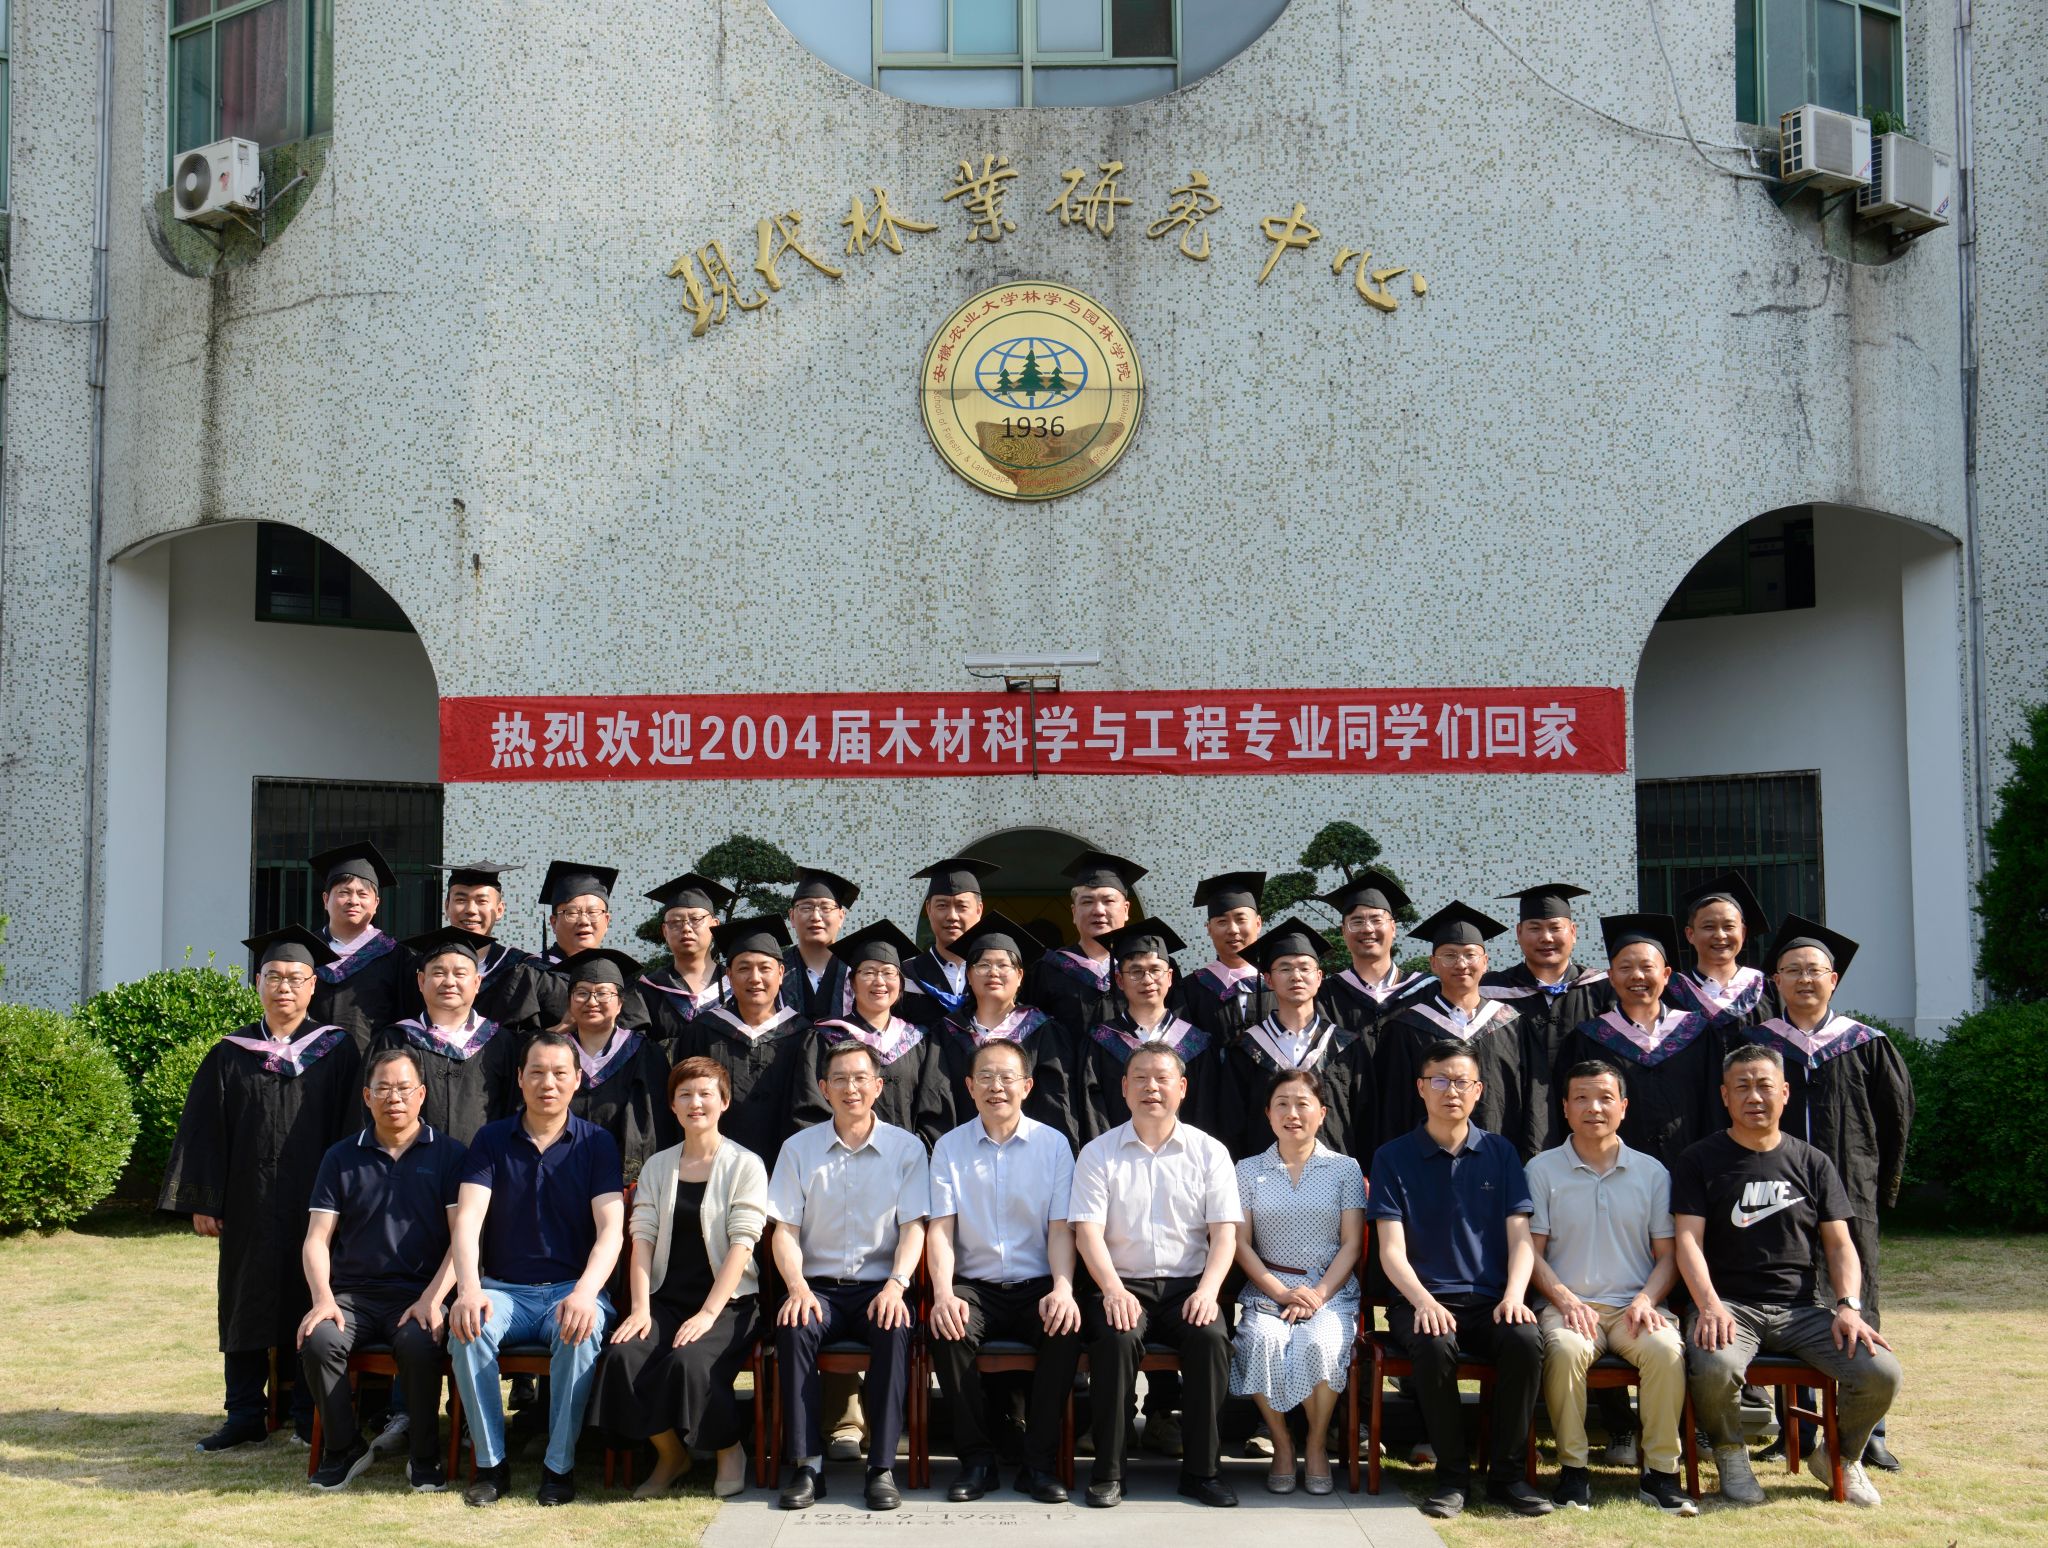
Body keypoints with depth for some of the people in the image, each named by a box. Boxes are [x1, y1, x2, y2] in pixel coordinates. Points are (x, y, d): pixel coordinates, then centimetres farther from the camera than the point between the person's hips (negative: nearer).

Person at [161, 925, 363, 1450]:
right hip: (248, 1206, 2)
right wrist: (202, 1201, -2)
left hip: (313, 1202, -2)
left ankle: (311, 1414, 13)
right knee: (246, 1303, 6)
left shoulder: (337, 1050, 2)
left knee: (310, 1305, 2)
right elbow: (204, 1131, 5)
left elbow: (350, 1127, 0)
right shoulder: (230, 1055, 7)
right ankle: (245, 1416, 15)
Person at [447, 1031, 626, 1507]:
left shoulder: (596, 1143, 2)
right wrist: (468, 1289, -24)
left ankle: (560, 1464, -19)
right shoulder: (491, 1140, 6)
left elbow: (611, 1229, -8)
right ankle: (490, 1462, -17)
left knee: (580, 1332, -34)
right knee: (467, 1327, -30)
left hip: (572, 1287, -1)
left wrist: (585, 1293, -26)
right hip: (504, 1289, 1)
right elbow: (468, 1217, -6)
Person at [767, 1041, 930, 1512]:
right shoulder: (799, 1148, 9)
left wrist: (896, 1284, -17)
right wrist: (797, 1287, -14)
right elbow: (784, 1230, 4)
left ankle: (882, 1467, -26)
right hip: (819, 1286, 1)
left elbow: (913, 1226, 0)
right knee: (793, 1327, -31)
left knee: (894, 1330, -33)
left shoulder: (906, 1148, 7)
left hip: (878, 1287, -1)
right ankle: (808, 1465, -25)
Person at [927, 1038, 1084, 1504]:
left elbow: (1060, 1228, -1)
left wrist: (1063, 1289, -20)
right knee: (946, 1331, -31)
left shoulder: (1053, 1144, 5)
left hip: (1036, 1285, 0)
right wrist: (943, 1292, -19)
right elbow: (940, 1228, -1)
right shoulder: (949, 1147, 6)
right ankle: (977, 1460, -13)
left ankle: (1040, 1462, -16)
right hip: (974, 1285, 0)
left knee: (1067, 1330, -31)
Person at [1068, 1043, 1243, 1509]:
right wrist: (1113, 1289, -19)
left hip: (1188, 1284, 1)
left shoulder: (1209, 1152, 8)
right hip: (1123, 1284, -1)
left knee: (1211, 1336, -29)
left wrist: (1208, 1290, -15)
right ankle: (1108, 1471, -18)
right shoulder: (1098, 1153, 6)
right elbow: (1087, 1231, -3)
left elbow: (1224, 1232, 2)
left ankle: (1201, 1469, -15)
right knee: (1116, 1338, -31)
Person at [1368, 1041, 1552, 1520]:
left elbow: (1520, 1239, 6)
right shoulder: (1393, 1157, 6)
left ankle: (1506, 1473, -12)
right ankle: (1451, 1474, -13)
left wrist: (1514, 1295, -13)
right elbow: (1391, 1250, -2)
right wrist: (1423, 1301, -20)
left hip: (1490, 1300, 2)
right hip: (1422, 1300, -2)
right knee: (1435, 1346, -35)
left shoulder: (1499, 1153, 12)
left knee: (1525, 1340, -31)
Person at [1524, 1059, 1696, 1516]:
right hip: (1569, 1304, -1)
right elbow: (1531, 1251, 4)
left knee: (1667, 1348, -31)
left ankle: (1661, 1472, -17)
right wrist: (1565, 1299, -12)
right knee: (1567, 1349, -35)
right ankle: (1573, 1469, -20)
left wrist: (1646, 1300, -7)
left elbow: (1667, 1255, 12)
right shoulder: (1542, 1170, 9)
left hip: (1634, 1305, 1)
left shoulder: (1651, 1172, 14)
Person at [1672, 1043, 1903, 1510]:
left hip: (1801, 1308, 3)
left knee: (1882, 1373, -21)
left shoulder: (1812, 1164, 14)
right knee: (1712, 1367, -36)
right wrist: (1710, 1305, -20)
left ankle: (1839, 1457, 11)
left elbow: (1839, 1244, 10)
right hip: (1730, 1305, -3)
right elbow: (1689, 1240, -4)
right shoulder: (1701, 1161, 6)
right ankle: (1730, 1455, -2)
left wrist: (1849, 1305, -8)